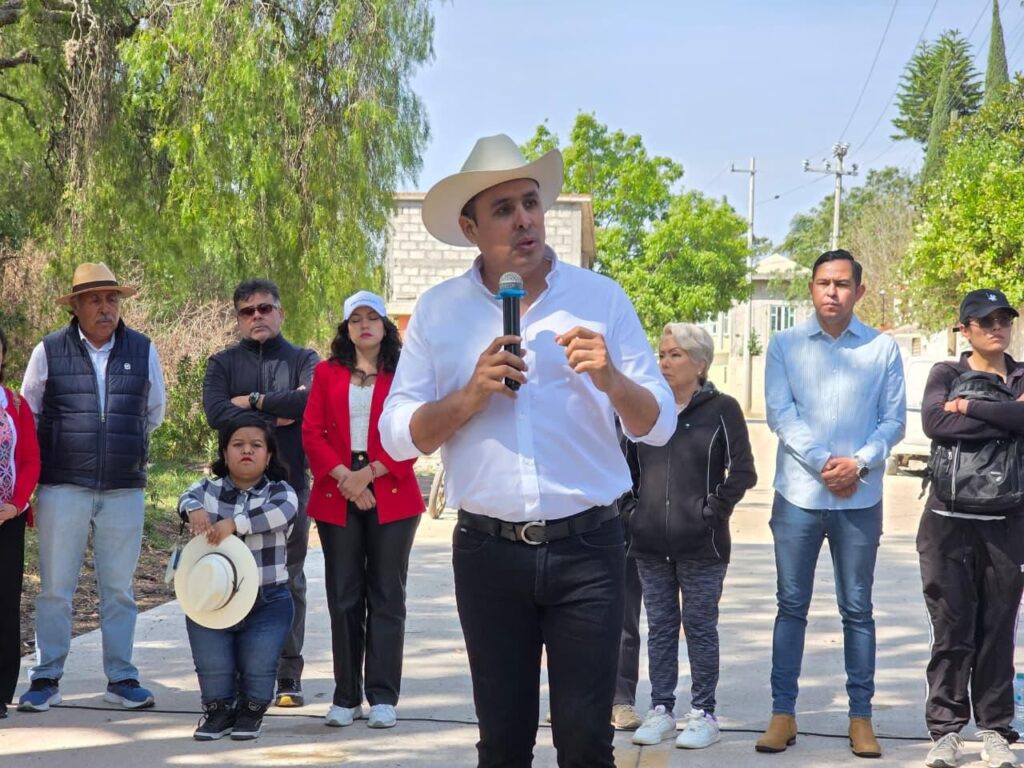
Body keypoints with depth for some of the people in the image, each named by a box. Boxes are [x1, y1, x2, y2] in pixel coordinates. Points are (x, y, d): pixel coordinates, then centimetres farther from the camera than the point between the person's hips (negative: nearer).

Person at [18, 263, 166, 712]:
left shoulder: (143, 351, 7)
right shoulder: (48, 353, 2)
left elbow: (154, 414, 19)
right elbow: (28, 417, 11)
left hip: (124, 490, 1)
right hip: (63, 489, -1)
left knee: (119, 589, 7)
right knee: (55, 588, 2)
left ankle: (121, 678, 14)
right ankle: (46, 679, 10)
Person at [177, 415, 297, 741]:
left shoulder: (279, 492, 2)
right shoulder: (208, 489, 10)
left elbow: (282, 511, -21)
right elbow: (187, 497, -12)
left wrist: (235, 523, -35)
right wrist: (194, 509, -38)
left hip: (266, 603, -1)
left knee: (258, 670, -12)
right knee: (212, 671, -10)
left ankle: (251, 711, 19)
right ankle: (218, 710, 21)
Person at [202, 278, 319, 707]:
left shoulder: (303, 360, 10)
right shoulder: (223, 363, 12)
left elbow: (312, 399, -13)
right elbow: (216, 412, -7)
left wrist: (253, 402, -7)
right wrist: (277, 416, -8)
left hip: (289, 484, 0)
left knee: (289, 582, 3)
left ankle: (288, 676, 7)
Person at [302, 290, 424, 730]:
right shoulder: (327, 373, 12)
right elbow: (312, 433, 4)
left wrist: (368, 474, -13)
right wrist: (344, 478, -10)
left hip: (391, 497, -2)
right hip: (337, 498, 2)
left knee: (386, 596, 0)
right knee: (343, 597, 4)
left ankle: (383, 697, 4)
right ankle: (346, 697, 11)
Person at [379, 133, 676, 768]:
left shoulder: (601, 299, 2)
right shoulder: (438, 312, 4)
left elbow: (659, 424, 0)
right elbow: (397, 436, 1)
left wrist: (611, 380, -20)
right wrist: (471, 394, -15)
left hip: (587, 548, -1)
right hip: (488, 550, 1)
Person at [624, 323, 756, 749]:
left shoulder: (721, 409, -4)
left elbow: (743, 472, -4)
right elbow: (626, 463, 17)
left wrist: (714, 508, -9)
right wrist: (635, 506, 8)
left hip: (701, 546, -4)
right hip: (650, 543, 4)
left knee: (700, 627, 3)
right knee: (660, 627, 10)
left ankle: (703, 714, 10)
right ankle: (661, 709, 18)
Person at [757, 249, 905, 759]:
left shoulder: (883, 348, 3)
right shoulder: (785, 344, 3)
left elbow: (894, 420, 2)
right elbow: (780, 414, -4)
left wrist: (858, 463, -14)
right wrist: (824, 463, -14)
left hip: (860, 499, 0)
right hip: (798, 494, 0)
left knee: (857, 608, 5)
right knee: (791, 606, 4)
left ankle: (861, 715, 12)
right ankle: (783, 712, 9)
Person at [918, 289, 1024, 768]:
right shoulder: (946, 374, 5)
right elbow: (934, 422, -16)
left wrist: (970, 408, -14)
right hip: (950, 522, -2)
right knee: (951, 630, -1)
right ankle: (945, 730, 6)